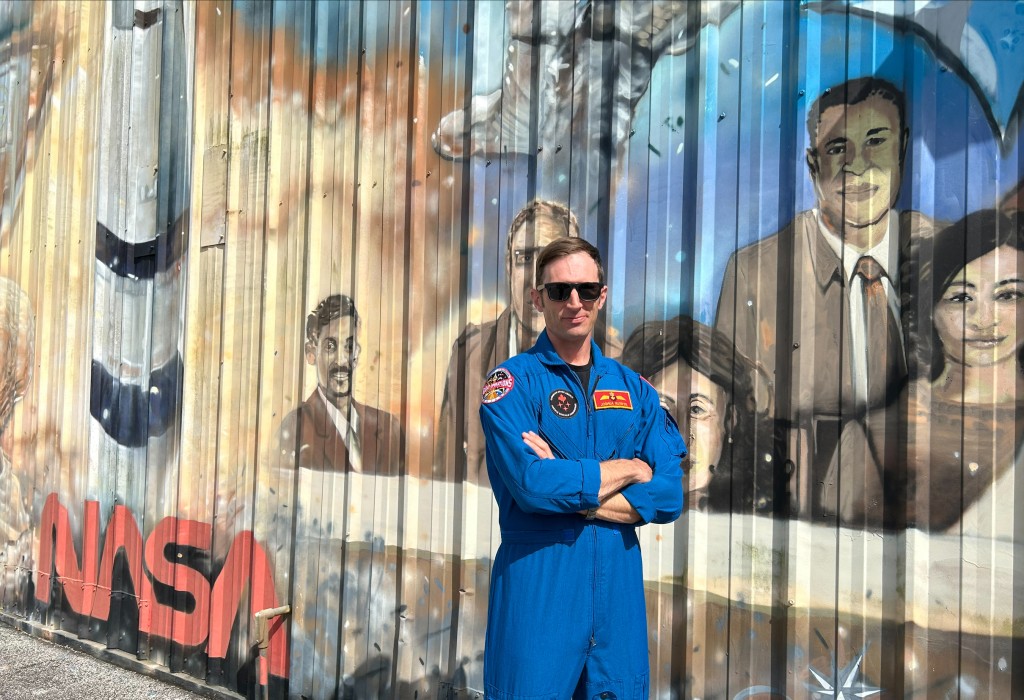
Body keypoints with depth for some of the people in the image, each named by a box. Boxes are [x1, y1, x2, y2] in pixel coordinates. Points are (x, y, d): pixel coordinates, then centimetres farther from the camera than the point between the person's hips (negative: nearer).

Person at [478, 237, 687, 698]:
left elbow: (668, 497, -2)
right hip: (536, 591, -4)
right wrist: (627, 469, -6)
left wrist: (567, 487, -13)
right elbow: (533, 483, -19)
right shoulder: (512, 382, -4)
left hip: (618, 589, 4)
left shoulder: (634, 389, 9)